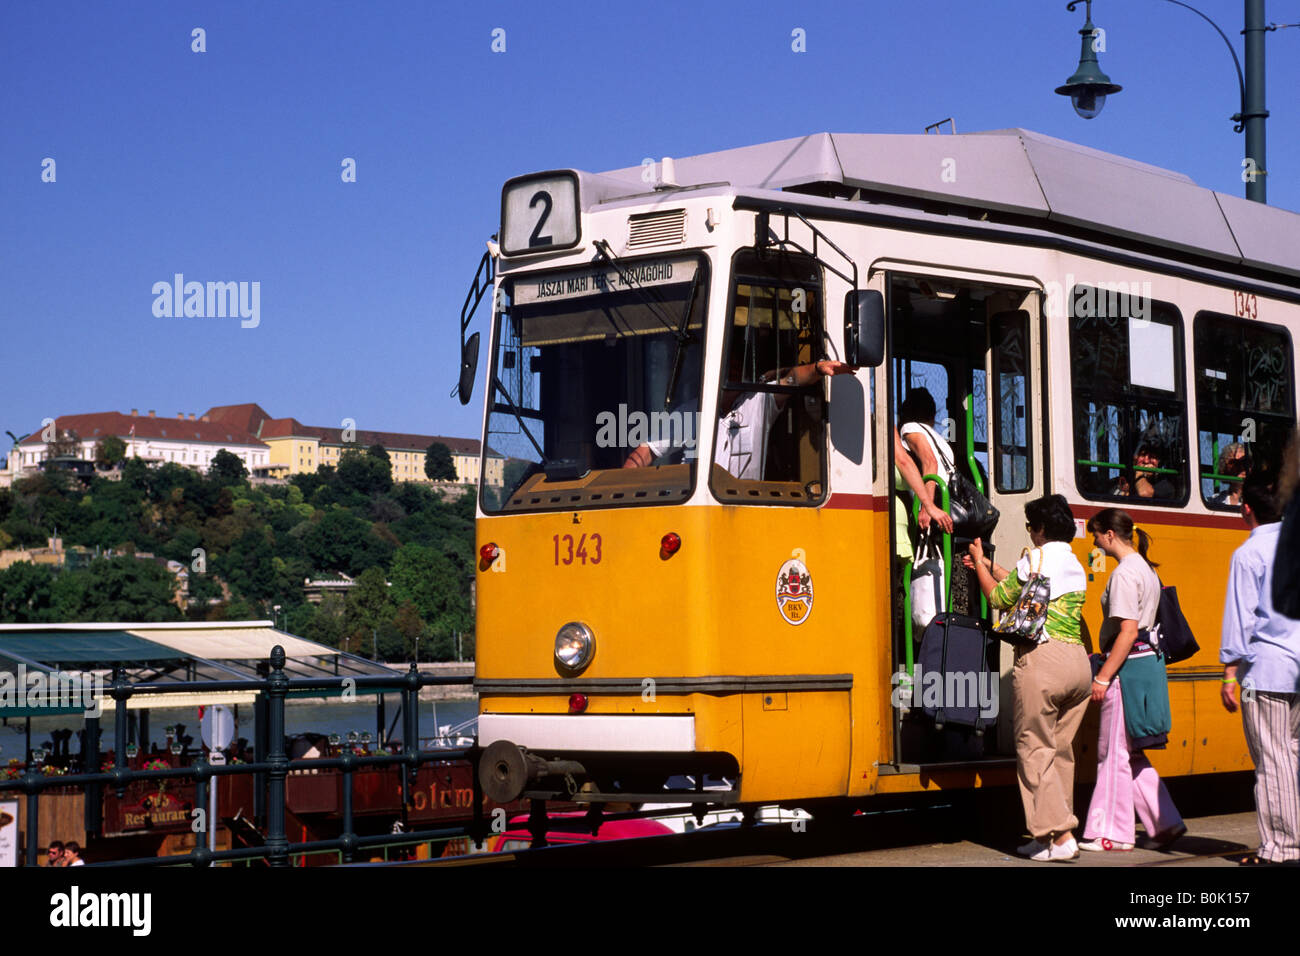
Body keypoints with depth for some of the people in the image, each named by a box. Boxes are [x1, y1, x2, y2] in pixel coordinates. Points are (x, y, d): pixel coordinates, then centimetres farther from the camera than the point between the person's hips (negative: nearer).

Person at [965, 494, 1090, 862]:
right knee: (1061, 749, 11)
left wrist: (979, 563, 22)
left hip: (1042, 657, -8)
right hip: (1078, 660, 8)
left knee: (1035, 749, -4)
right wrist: (990, 566, 40)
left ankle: (1059, 836, -11)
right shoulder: (1076, 566, 19)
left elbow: (999, 598, 7)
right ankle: (1048, 833, 13)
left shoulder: (1036, 558, -3)